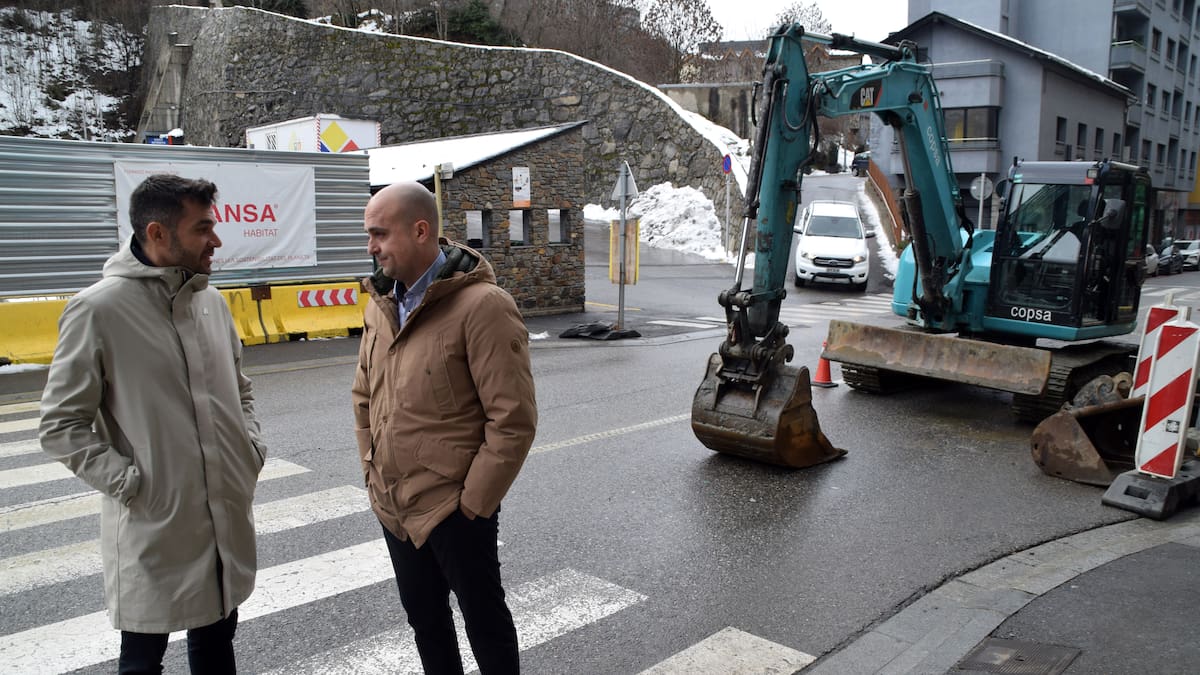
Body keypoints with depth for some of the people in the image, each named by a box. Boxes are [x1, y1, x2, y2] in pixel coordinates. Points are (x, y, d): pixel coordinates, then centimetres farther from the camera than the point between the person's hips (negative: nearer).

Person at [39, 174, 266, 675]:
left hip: (228, 519, 6)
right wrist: (129, 483, -15)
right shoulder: (99, 308, -13)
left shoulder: (211, 300, 6)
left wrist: (252, 446, 4)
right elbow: (61, 426, -9)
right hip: (154, 527, -5)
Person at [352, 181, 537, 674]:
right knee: (423, 616, 21)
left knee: (482, 615, 12)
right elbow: (364, 396, 17)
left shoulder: (481, 305, -19)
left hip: (454, 510, -7)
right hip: (392, 506, 7)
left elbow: (513, 419, -20)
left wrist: (473, 502, -16)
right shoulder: (381, 303, 5)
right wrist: (372, 468, 10)